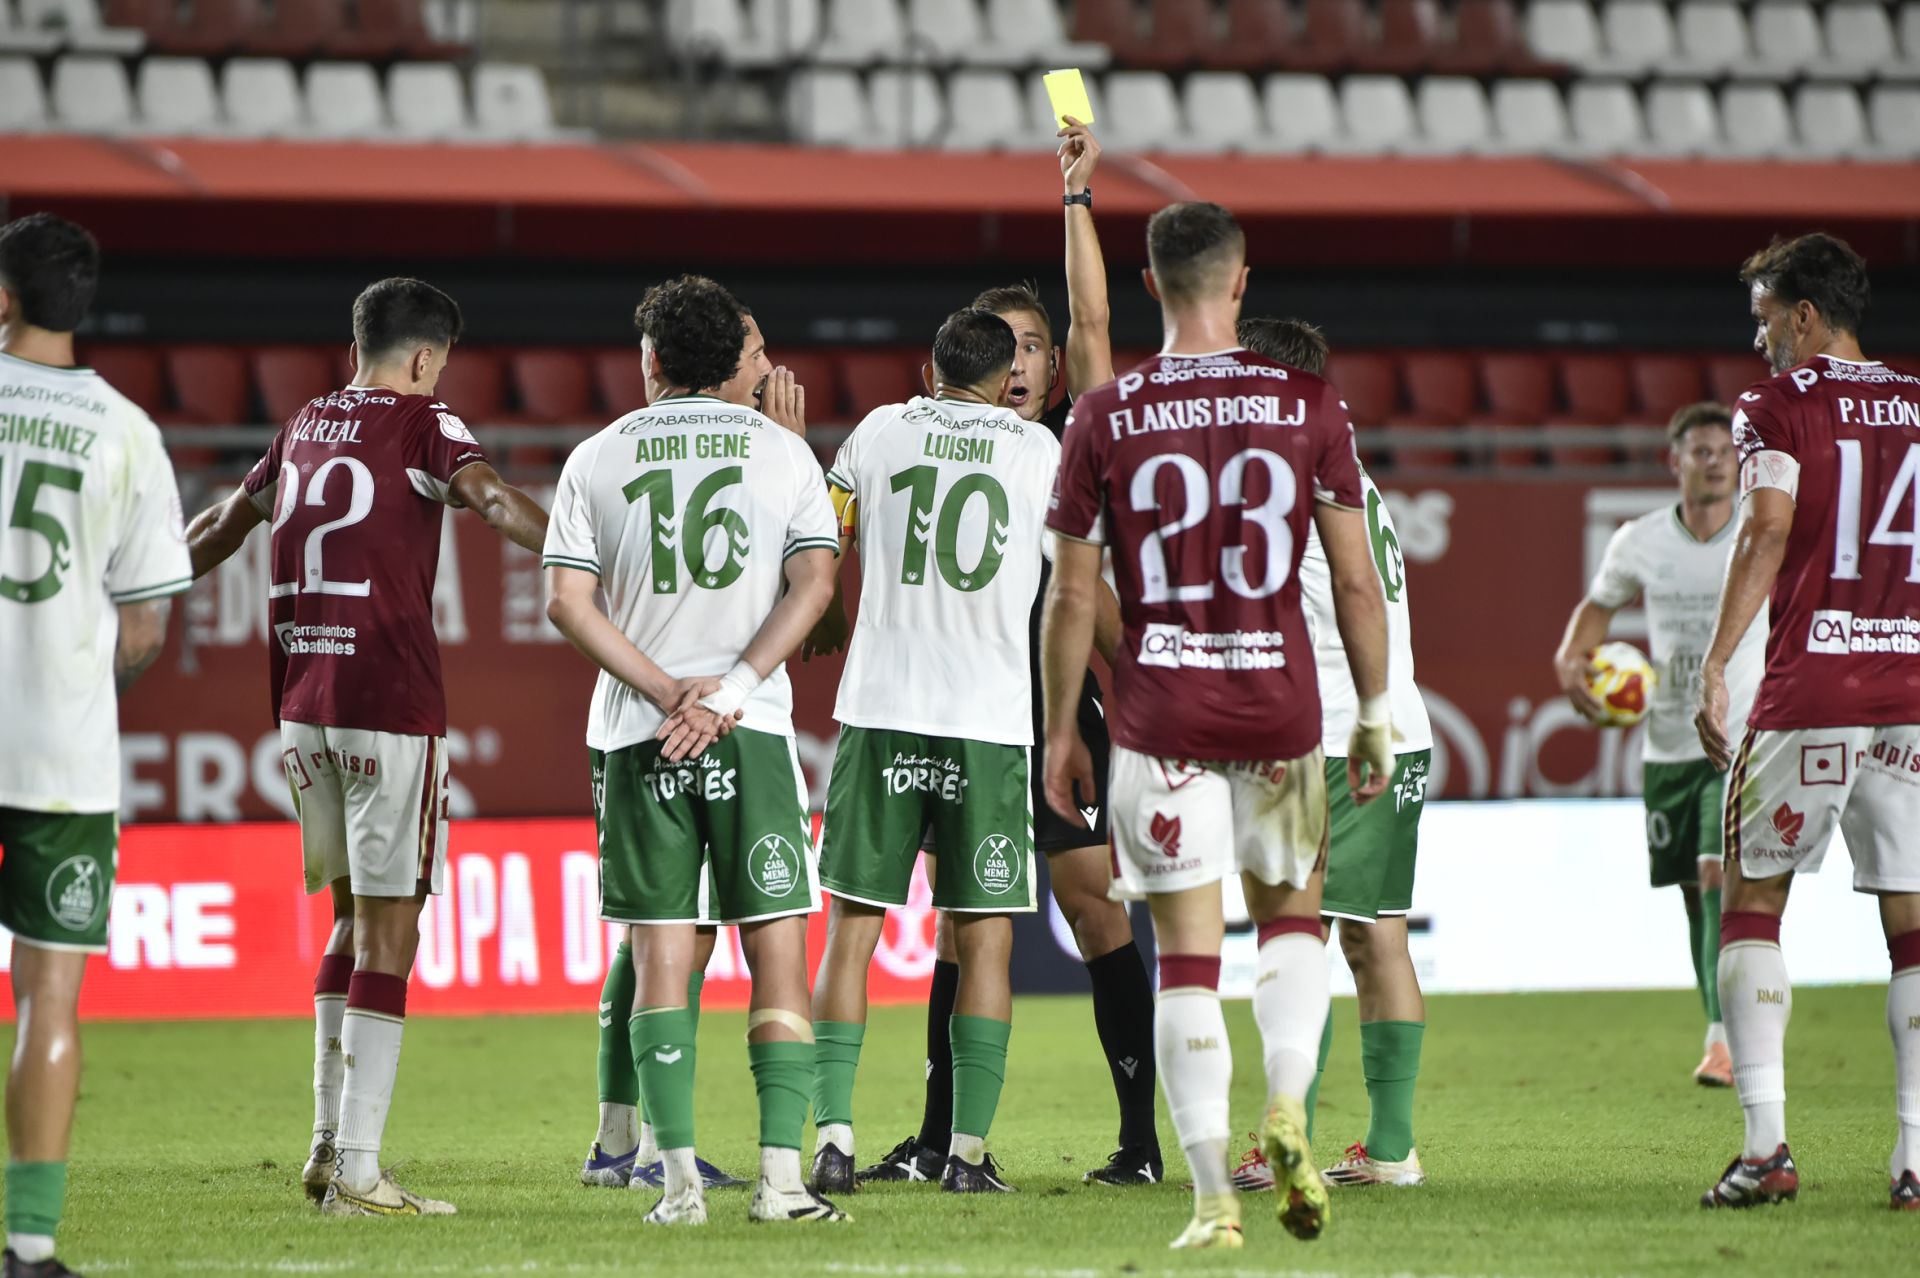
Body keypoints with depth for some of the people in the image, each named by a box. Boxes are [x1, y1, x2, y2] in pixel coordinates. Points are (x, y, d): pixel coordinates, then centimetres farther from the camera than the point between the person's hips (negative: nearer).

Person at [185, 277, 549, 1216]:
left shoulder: (303, 429, 16)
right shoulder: (423, 424, -3)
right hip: (389, 699, -7)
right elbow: (492, 501, -23)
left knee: (353, 916, 20)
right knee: (388, 929, -5)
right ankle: (356, 1173, -10)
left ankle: (329, 1143, 19)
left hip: (301, 699, 7)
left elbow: (220, 529, 31)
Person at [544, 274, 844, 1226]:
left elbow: (568, 601, -3)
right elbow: (814, 582, -5)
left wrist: (665, 692, -6)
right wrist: (730, 690, -9)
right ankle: (782, 1175, -6)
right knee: (777, 950, 2)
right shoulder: (782, 452, 6)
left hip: (637, 734, 0)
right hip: (755, 731, 0)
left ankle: (678, 1176, -4)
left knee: (660, 955, 1)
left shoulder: (598, 457, 5)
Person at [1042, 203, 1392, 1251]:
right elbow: (1356, 581, 0)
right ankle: (1286, 1105, -2)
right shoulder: (1307, 405, -2)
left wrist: (1061, 731, 9)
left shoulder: (1105, 418, -3)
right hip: (1279, 705, 1)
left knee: (1187, 956, 3)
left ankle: (1213, 1194, -1)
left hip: (1160, 715, -1)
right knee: (1292, 915, 21)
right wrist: (1375, 714, 10)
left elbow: (1072, 594, -1)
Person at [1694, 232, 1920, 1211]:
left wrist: (1716, 665, -13)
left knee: (1751, 905, 7)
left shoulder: (1778, 408, -1)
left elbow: (1767, 533, -12)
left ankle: (1765, 1143, -3)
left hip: (1809, 691, -4)